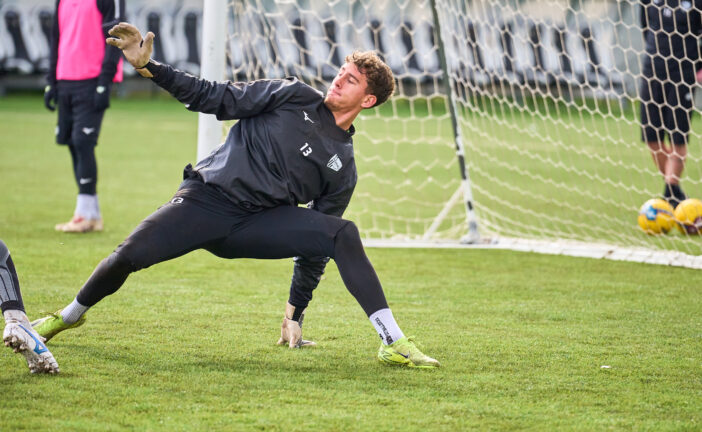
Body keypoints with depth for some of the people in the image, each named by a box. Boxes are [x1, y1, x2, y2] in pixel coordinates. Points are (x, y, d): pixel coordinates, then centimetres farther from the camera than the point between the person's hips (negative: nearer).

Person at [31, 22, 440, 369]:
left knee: (343, 234, -22)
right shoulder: (296, 97, 6)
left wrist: (296, 311, 10)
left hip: (262, 226, 1)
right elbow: (218, 98, 5)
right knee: (130, 255, -20)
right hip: (206, 199, -1)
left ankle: (394, 343, -26)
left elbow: (313, 242, 14)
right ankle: (70, 315, 10)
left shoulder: (343, 167, 10)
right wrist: (149, 67, -4)